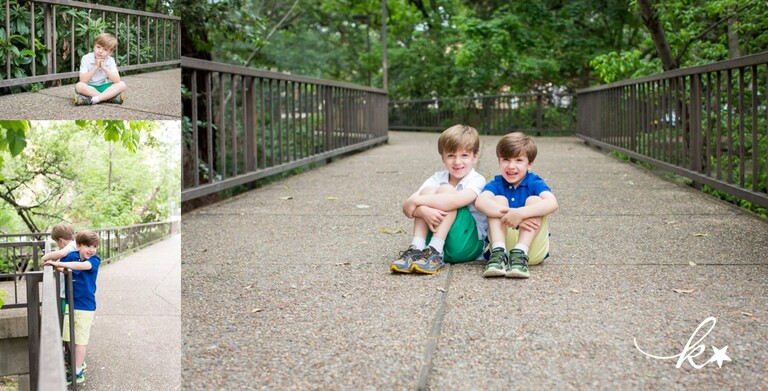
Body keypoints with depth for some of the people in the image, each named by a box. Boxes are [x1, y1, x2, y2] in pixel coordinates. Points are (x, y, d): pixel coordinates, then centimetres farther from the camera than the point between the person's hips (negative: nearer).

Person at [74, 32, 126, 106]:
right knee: (79, 86, -35)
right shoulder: (86, 58, -10)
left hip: (104, 87, 2)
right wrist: (95, 67, -22)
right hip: (89, 88, -2)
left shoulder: (110, 60, -4)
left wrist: (104, 67, -22)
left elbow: (117, 80, -16)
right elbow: (83, 80, -19)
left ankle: (95, 99, -34)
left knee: (122, 84, -21)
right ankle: (109, 97, -30)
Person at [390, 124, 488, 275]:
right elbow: (407, 207, -9)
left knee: (446, 190, -21)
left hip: (467, 246, -4)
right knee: (428, 190, -15)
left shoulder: (477, 180, -7)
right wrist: (423, 211, -33)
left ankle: (435, 253, -31)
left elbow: (456, 200, -31)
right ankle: (417, 248, -27)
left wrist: (416, 201, -27)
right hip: (435, 238, 4)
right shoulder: (437, 179, 6)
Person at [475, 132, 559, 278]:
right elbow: (480, 201, -22)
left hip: (532, 247, -1)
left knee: (534, 200, -17)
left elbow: (552, 203, -23)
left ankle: (520, 254, -33)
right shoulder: (496, 184, 3)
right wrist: (509, 214, -37)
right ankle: (498, 253, -31)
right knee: (498, 200, -14)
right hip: (503, 243, 1)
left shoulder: (535, 183, 0)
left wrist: (520, 213, -37)